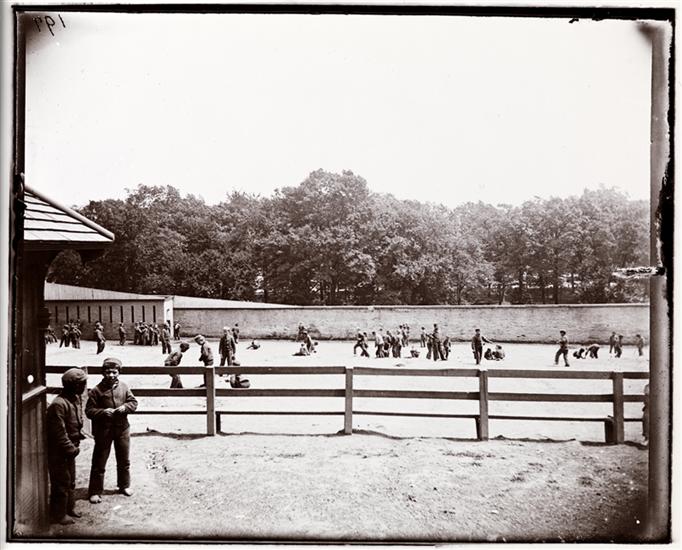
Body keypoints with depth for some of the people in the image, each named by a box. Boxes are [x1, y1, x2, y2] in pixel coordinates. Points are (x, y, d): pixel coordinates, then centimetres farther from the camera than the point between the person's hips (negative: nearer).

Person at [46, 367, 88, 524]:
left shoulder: (75, 399, 3)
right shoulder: (58, 404, -26)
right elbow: (59, 433, -26)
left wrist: (75, 445, 7)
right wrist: (71, 449, -20)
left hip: (70, 449, 9)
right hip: (58, 452, -9)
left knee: (71, 480, 21)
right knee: (61, 482, 4)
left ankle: (69, 507, 36)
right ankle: (59, 514, 19)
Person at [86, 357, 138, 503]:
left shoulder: (123, 387, 0)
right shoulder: (96, 390, -10)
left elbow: (134, 402, 5)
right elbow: (89, 411, -10)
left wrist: (125, 407, -15)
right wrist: (103, 412, -26)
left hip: (122, 428, 4)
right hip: (103, 431, -3)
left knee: (124, 460, 16)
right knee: (99, 463, 5)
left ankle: (124, 485, 34)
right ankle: (95, 491, 17)